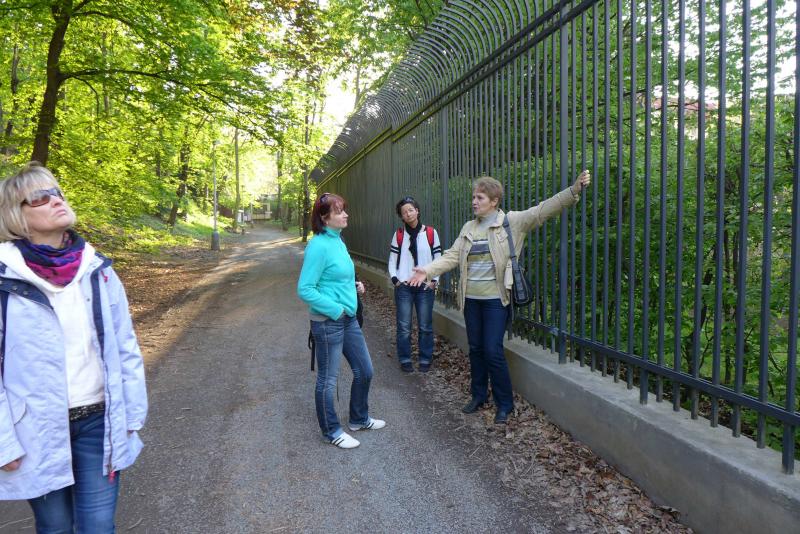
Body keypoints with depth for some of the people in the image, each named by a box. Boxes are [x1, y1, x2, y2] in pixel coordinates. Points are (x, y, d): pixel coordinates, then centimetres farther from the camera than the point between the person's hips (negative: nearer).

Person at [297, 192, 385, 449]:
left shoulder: (338, 240, 7)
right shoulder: (319, 246, -19)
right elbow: (305, 290, -21)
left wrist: (353, 285, 5)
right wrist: (335, 309, -19)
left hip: (349, 319, 9)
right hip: (328, 322, -9)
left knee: (364, 370, 18)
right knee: (328, 379, 9)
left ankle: (359, 419, 39)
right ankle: (332, 431, 27)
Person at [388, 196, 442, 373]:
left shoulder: (431, 233, 3)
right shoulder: (398, 235, 6)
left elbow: (438, 259, 5)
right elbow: (392, 260, 8)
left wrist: (434, 280, -4)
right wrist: (395, 279, -4)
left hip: (425, 286, 0)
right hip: (403, 286, 1)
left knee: (425, 326, 3)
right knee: (404, 326, 1)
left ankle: (425, 360, 16)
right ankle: (405, 359, 14)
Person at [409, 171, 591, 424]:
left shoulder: (512, 221, -4)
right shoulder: (468, 228, 9)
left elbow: (544, 210, -12)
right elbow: (452, 256, 2)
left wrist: (574, 190, -23)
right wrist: (428, 270, -11)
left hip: (495, 299, -5)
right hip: (471, 298, 5)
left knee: (493, 351, -5)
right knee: (475, 348, 14)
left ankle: (505, 404, 13)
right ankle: (479, 395, 31)